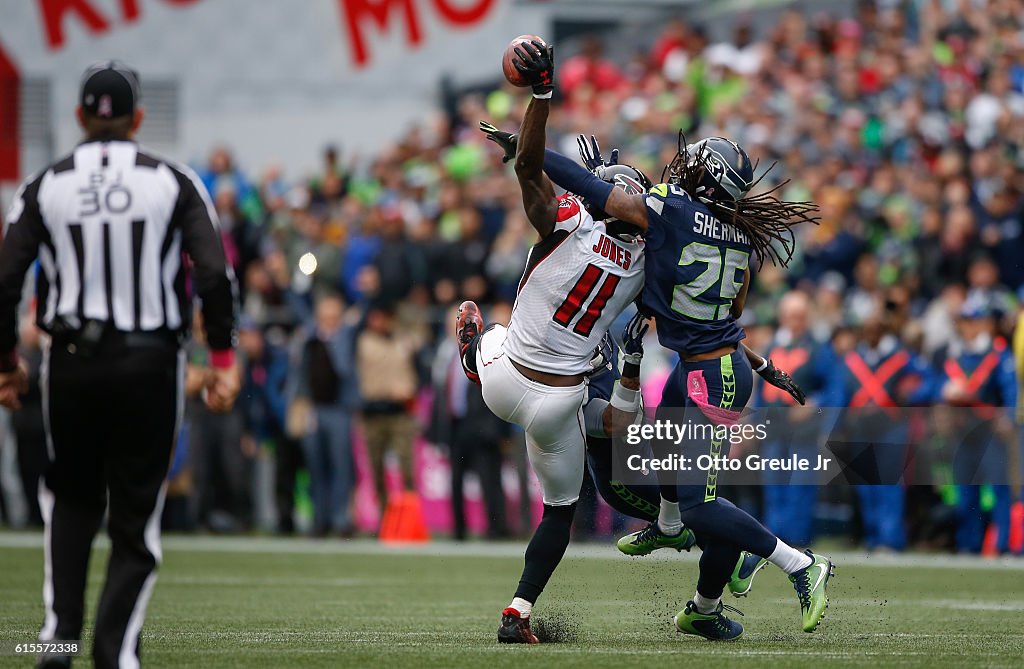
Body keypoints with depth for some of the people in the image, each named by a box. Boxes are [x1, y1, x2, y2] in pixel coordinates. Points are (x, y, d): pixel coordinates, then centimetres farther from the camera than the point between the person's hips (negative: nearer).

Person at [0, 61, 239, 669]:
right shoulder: (173, 183, -1)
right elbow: (213, 273, -10)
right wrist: (224, 358, -4)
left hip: (72, 364, 1)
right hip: (150, 363, -1)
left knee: (71, 499, 20)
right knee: (136, 516, 7)